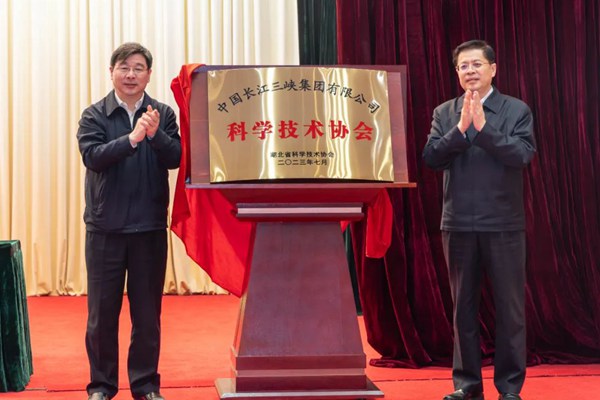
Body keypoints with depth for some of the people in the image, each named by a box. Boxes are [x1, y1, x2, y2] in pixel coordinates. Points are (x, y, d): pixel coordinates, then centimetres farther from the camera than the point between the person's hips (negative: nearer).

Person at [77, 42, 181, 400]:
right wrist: (132, 137, -24)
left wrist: (155, 134, -23)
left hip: (151, 226, 1)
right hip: (105, 226, -1)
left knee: (148, 311, 8)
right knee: (102, 311, 5)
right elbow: (92, 157, -13)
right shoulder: (94, 115, 2)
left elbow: (176, 158, -6)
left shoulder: (163, 114, 4)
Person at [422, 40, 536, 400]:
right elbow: (430, 158, -3)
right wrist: (461, 127, -15)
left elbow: (523, 155, -12)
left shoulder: (517, 110, 1)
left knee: (510, 307, 2)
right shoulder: (445, 113, 8)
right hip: (459, 225, 2)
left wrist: (483, 126, -19)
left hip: (504, 224, -2)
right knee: (464, 307, 9)